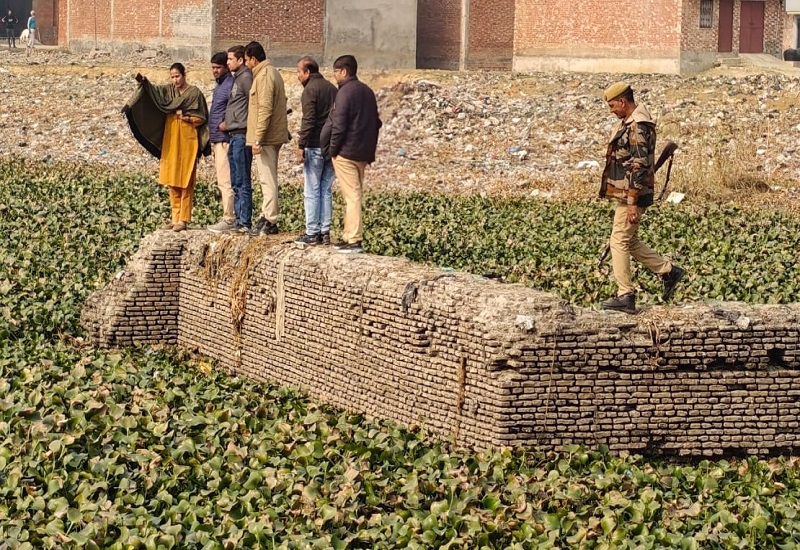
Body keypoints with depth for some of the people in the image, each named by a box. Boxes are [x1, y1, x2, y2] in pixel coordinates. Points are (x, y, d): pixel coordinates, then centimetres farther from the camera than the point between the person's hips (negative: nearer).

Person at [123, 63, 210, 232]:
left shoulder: (194, 93, -1)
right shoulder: (168, 90, 11)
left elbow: (201, 118, 0)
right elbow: (154, 92, -9)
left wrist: (186, 118, -14)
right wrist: (143, 83, -27)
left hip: (187, 141, -5)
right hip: (170, 141, 5)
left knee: (185, 181, -4)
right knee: (172, 181, 6)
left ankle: (184, 219, -4)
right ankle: (175, 218, 11)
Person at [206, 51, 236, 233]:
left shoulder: (230, 84, -13)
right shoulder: (219, 85, 19)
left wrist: (226, 124, -20)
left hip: (225, 140, -11)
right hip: (217, 140, 11)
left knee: (225, 181, -11)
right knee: (222, 182, 13)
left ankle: (229, 220, -11)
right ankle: (228, 217, 18)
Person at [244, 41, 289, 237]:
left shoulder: (263, 76, -15)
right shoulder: (272, 72, 16)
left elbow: (265, 110, -22)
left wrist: (258, 139, -21)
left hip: (266, 138, -10)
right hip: (275, 136, 10)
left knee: (267, 180, -8)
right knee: (269, 179, 14)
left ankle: (269, 221, -8)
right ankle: (268, 218, 19)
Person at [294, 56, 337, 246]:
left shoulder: (310, 90, -9)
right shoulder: (332, 88, 15)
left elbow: (308, 120, -17)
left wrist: (301, 146, -15)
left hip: (315, 146, -7)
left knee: (312, 191, -3)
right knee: (326, 190, 11)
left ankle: (312, 233, -2)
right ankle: (325, 232, 11)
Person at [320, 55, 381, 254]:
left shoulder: (345, 92, -13)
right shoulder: (367, 92, 13)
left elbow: (339, 125, -17)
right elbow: (376, 123, 17)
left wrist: (333, 150, -7)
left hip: (345, 154, -8)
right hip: (363, 153, 8)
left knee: (351, 196, -8)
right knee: (355, 194, 14)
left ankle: (354, 240, -10)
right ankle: (349, 236, 19)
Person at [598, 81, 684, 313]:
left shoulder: (638, 127, -19)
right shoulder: (628, 123, 14)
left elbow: (639, 166, -23)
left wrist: (632, 203, -24)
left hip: (631, 196, -10)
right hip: (624, 195, 10)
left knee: (619, 242, -6)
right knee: (629, 241, 17)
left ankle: (625, 296, -2)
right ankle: (668, 271, 24)